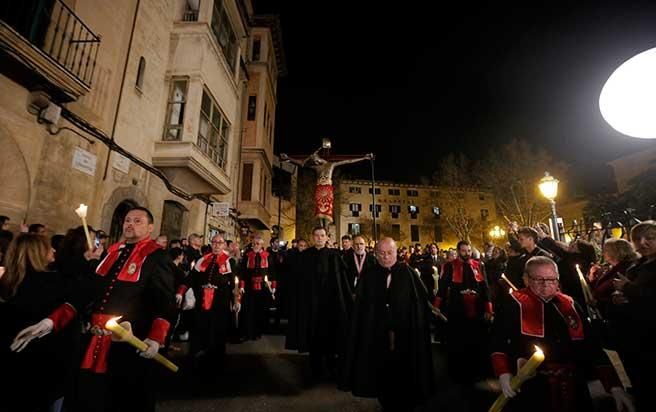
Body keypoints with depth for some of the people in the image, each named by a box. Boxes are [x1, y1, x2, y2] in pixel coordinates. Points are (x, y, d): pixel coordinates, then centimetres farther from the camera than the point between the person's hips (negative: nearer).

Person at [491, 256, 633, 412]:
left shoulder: (570, 305, 9)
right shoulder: (514, 305, -6)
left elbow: (593, 348, 9)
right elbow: (497, 341, -6)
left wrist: (615, 386, 1)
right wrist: (503, 373, -16)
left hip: (572, 389, 5)